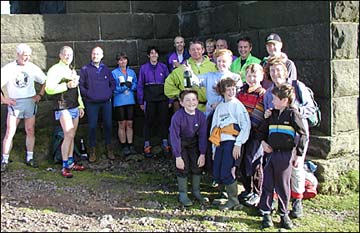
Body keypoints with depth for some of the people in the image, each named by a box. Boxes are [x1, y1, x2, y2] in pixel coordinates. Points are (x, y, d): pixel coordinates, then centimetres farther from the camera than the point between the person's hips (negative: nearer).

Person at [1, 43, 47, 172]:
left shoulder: (33, 68, 3)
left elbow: (45, 81, 14)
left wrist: (40, 95, 5)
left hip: (30, 102, 3)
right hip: (14, 103, -3)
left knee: (30, 131, 7)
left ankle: (30, 158, 17)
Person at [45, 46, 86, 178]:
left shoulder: (72, 70, 18)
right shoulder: (55, 70, -7)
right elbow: (49, 89, -17)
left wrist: (80, 106, 22)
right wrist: (67, 85, -22)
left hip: (74, 107, 8)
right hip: (63, 107, -8)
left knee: (71, 136, 10)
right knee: (68, 136, -13)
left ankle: (70, 162, 18)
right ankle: (65, 167, -5)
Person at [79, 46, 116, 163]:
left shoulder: (106, 69, 11)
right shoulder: (85, 69, 1)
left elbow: (113, 83, 17)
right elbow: (81, 85, 1)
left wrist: (110, 93, 3)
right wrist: (87, 94, -8)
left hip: (106, 102, 3)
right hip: (92, 103, -2)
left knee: (108, 124, 6)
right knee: (92, 126, 0)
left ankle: (109, 147, 19)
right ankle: (92, 150, 10)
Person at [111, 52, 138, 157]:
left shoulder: (132, 72, 11)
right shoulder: (114, 73, -1)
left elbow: (136, 86, 8)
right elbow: (113, 88, -7)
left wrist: (130, 85, -11)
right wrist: (124, 86, -15)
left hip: (130, 101, 3)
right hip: (119, 102, -3)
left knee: (129, 124, 6)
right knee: (122, 125, 2)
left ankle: (130, 145, 13)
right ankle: (124, 146, 10)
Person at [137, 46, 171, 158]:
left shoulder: (163, 67, 4)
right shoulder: (144, 68, 2)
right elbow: (140, 86, 4)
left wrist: (170, 100, 2)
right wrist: (141, 102, 0)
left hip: (163, 99, 1)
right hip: (149, 100, -1)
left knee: (163, 120, 6)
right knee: (148, 122, 2)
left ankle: (165, 144, 17)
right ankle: (147, 146, 10)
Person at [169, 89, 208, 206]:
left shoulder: (201, 116, -19)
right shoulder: (177, 116, -29)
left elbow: (202, 135, -10)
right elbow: (175, 136, -25)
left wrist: (202, 154, -10)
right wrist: (178, 156, -24)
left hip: (193, 141, 4)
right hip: (180, 142, -3)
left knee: (197, 165, 2)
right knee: (183, 167, -8)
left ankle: (196, 192, 21)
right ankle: (183, 194, 7)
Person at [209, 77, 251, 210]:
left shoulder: (237, 105, 0)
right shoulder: (219, 107, 20)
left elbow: (246, 126, -9)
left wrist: (238, 144, -15)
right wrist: (214, 149, 16)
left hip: (232, 142, -7)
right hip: (220, 143, 7)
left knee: (227, 172, -12)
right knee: (216, 175, 2)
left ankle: (233, 201, 2)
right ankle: (231, 193, 17)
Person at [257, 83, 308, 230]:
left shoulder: (292, 113, -5)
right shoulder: (272, 114, 12)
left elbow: (303, 135, -5)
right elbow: (262, 130, 25)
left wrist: (299, 154, -8)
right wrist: (262, 141, 5)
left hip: (286, 154, -5)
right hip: (270, 153, 5)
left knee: (283, 186, 4)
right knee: (267, 185, 4)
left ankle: (284, 215, 18)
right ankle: (265, 213, 12)